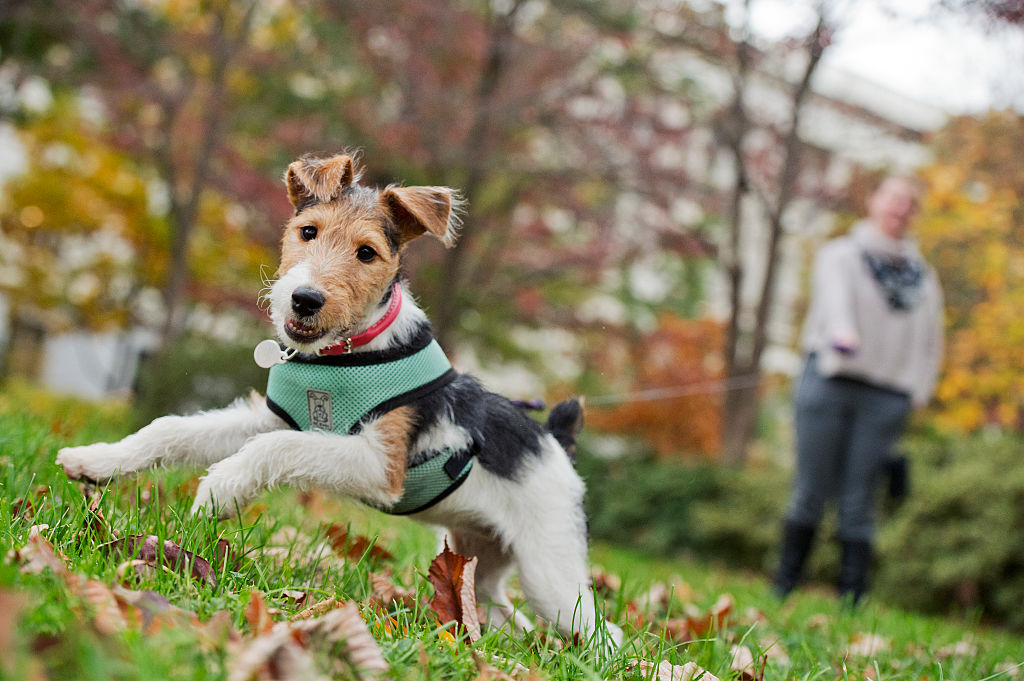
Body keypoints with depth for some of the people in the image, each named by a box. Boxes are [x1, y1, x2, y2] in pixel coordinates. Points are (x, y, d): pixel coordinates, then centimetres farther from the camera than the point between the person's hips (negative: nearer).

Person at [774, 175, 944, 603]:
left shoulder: (923, 276, 17)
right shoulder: (840, 255, 6)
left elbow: (930, 343, 21)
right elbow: (836, 297, -17)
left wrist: (916, 393, 6)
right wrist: (842, 333, -38)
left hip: (885, 398, 2)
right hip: (829, 383, -2)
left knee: (858, 503, -1)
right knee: (810, 493, -3)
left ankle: (851, 600, 1)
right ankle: (783, 589, 6)